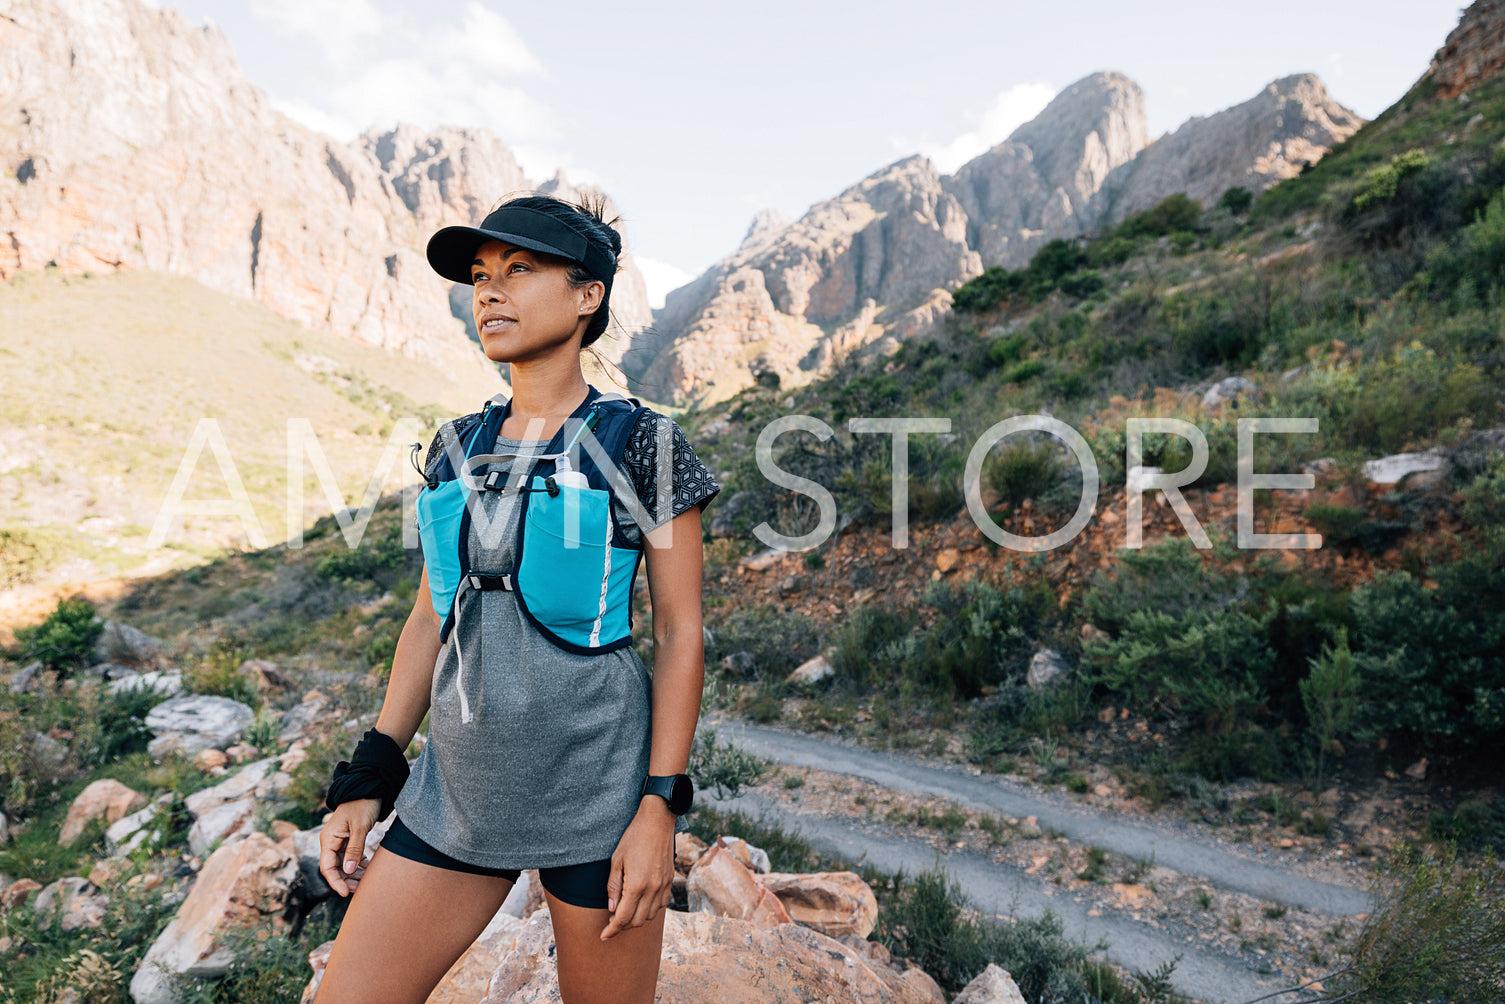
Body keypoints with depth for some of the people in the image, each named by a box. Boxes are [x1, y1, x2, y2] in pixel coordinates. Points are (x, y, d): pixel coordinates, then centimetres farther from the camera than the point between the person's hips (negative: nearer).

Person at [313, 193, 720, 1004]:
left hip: (596, 790, -5)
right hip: (459, 786, 5)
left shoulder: (642, 442, -8)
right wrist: (367, 781, 9)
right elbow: (431, 616, 11)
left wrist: (660, 807, -12)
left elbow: (680, 632, -8)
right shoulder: (458, 445, 7)